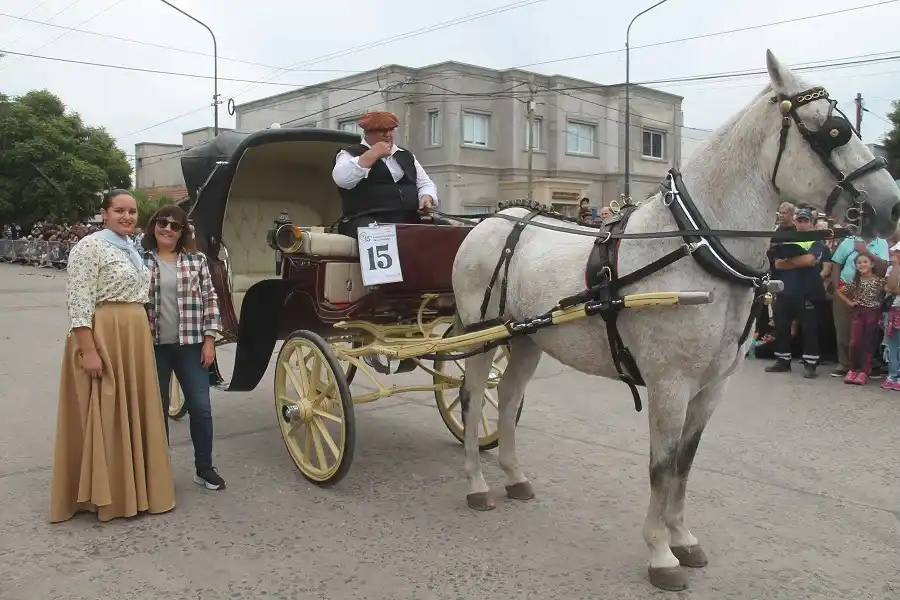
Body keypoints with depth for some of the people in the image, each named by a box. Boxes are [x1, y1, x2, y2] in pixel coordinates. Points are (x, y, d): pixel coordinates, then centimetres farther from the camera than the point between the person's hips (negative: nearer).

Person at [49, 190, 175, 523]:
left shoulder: (132, 249, 16)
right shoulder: (90, 246, -10)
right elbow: (79, 303, -17)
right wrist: (89, 350, -22)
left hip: (135, 338, 8)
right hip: (102, 337, -8)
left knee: (134, 411, 13)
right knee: (104, 414, 0)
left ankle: (132, 486, 26)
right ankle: (105, 494, 11)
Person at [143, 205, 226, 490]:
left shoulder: (196, 260, 3)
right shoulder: (141, 260, 2)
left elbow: (210, 300, 3)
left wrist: (209, 340, -3)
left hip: (190, 345, 0)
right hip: (153, 346, 0)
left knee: (200, 407, 2)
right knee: (158, 408, 10)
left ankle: (204, 468, 16)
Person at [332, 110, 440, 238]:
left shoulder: (406, 156, 25)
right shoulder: (351, 154, 9)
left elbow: (425, 184, 26)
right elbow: (342, 179, -11)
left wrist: (426, 198, 2)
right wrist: (372, 154, -7)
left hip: (410, 220, 5)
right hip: (368, 220, -5)